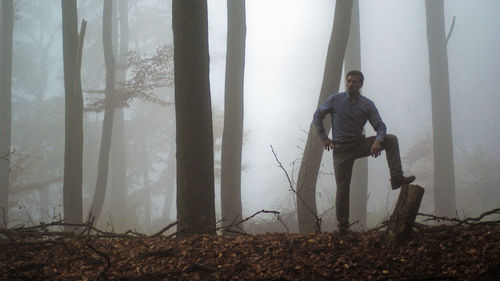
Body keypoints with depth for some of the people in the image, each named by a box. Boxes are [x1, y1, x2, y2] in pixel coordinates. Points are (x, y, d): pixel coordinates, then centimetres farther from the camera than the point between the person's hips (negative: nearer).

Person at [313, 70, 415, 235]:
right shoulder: (335, 100, -4)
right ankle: (342, 226, 11)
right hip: (341, 149, -2)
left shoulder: (367, 105, -1)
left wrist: (378, 141, -26)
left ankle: (397, 178, -25)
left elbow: (380, 126, -4)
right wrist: (324, 138, 1)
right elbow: (318, 116, 8)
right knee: (342, 188, -3)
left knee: (391, 140, -17)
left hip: (360, 145, 2)